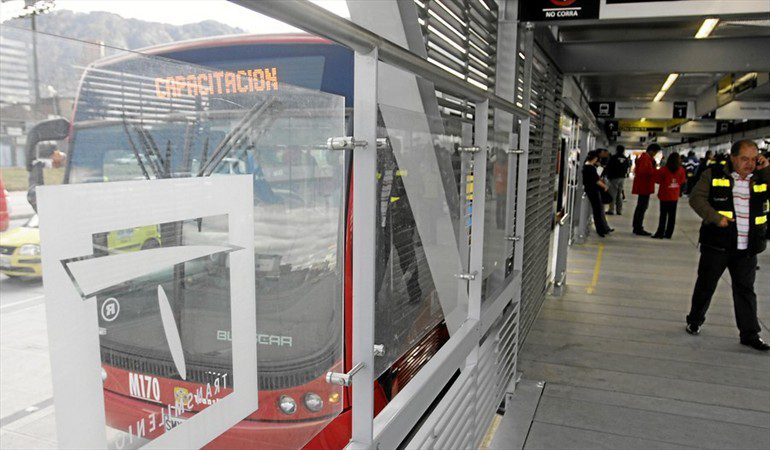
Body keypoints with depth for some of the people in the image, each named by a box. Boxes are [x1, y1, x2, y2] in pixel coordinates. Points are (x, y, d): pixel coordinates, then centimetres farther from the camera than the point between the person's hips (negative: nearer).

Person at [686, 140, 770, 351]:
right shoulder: (714, 174, -5)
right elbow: (696, 198, -10)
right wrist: (717, 218, -21)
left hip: (747, 249, 3)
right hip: (717, 245, -3)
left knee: (746, 290, 9)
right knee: (706, 285, 11)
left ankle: (750, 333, 16)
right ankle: (694, 321, 28)